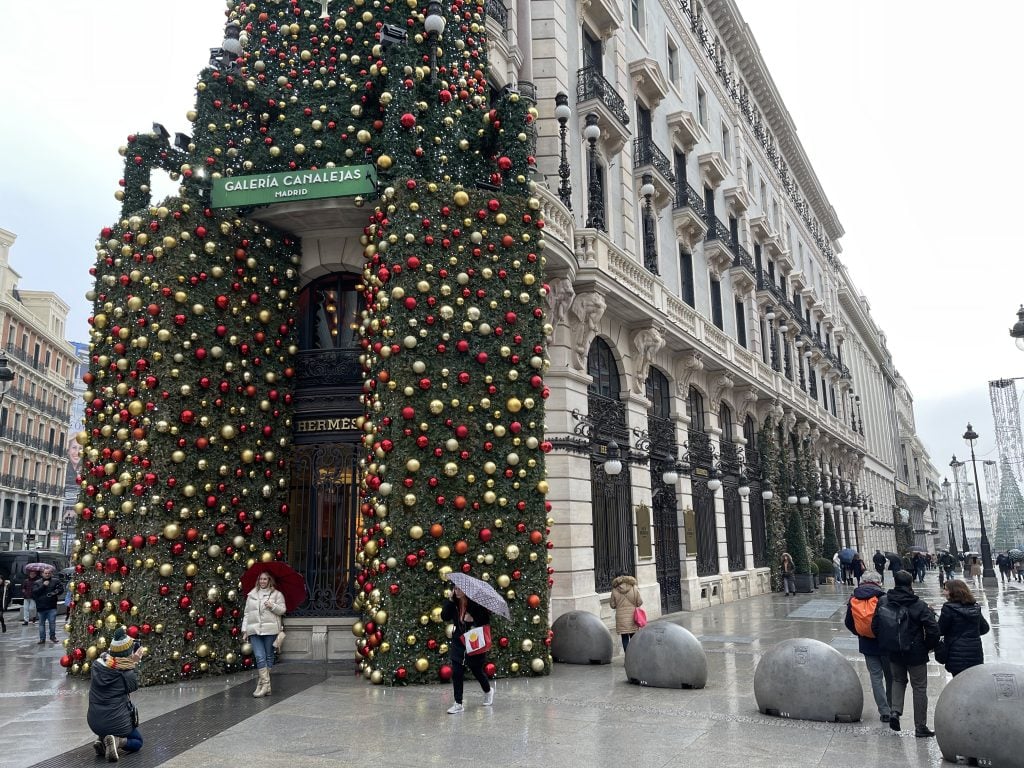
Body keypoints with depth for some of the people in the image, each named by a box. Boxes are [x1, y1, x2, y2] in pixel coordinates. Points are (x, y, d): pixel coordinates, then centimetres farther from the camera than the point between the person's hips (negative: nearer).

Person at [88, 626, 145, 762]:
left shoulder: (96, 665, -7)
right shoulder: (127, 673, -17)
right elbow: (134, 686, 4)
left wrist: (111, 652, 11)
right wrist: (134, 663, 4)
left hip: (94, 723, 5)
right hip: (117, 723, -5)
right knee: (137, 742, 22)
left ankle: (102, 740, 10)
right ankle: (117, 741, -8)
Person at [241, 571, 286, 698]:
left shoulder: (276, 594, 7)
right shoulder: (251, 594, 16)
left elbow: (282, 610, 2)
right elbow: (247, 613, 16)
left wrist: (273, 606, -15)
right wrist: (244, 628, 9)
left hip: (270, 630, -1)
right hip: (254, 630, 2)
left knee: (268, 656, 3)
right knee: (260, 657, -9)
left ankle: (262, 684, 12)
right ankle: (266, 685, -7)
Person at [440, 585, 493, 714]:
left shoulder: (476, 604, -17)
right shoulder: (454, 604, -3)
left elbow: (486, 622, -13)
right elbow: (444, 617, -12)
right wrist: (450, 600, -17)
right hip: (458, 644, 4)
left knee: (477, 671, 14)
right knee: (456, 673, 0)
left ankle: (488, 691, 43)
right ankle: (458, 704, 10)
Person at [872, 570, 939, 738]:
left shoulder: (883, 602, -5)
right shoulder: (919, 605, -16)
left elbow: (875, 626, -1)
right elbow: (933, 629, -19)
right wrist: (929, 646, -1)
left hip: (893, 653, 3)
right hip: (916, 653, -3)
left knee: (898, 680, 24)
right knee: (919, 687, 9)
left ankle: (894, 711, 5)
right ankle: (920, 727, 15)